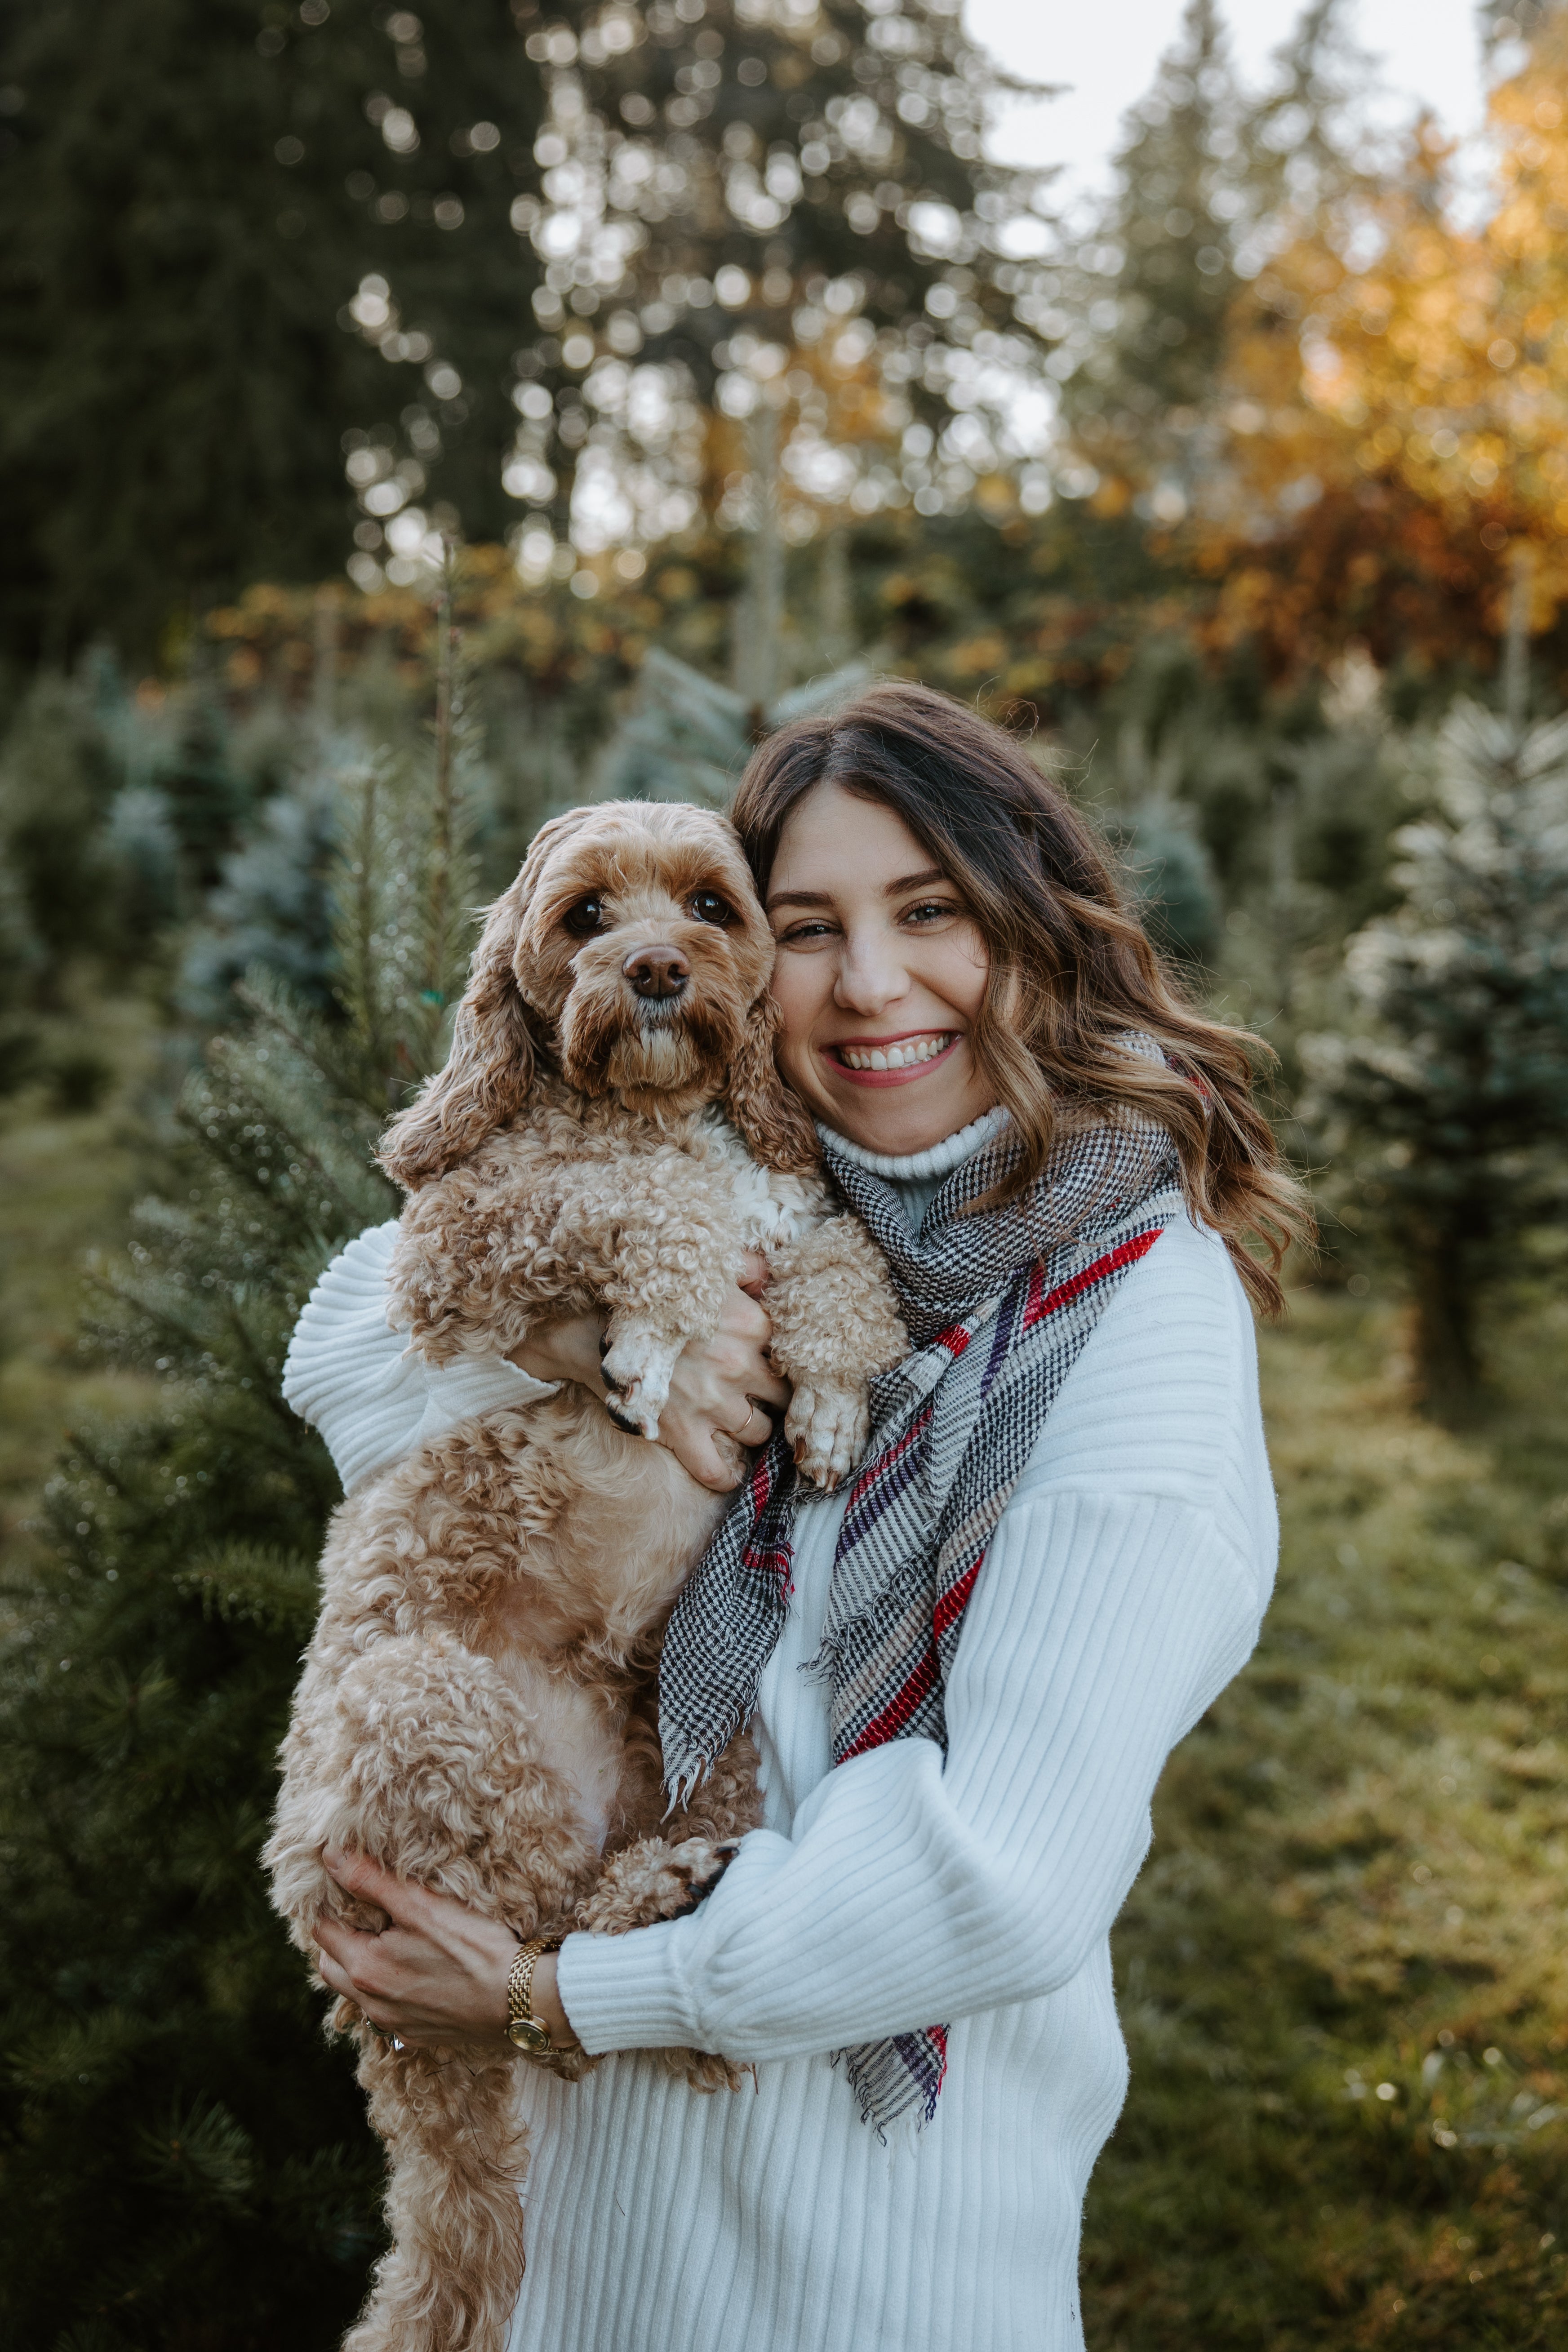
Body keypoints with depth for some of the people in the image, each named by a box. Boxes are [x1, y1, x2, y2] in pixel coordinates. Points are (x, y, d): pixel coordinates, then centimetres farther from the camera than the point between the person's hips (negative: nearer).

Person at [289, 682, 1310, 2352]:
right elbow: (343, 1336, -1)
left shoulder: (1139, 1301, -19)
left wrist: (557, 1995, -15)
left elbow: (1012, 1871, -23)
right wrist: (608, 1336, -21)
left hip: (898, 2122, -5)